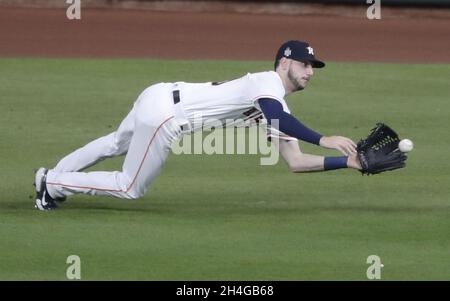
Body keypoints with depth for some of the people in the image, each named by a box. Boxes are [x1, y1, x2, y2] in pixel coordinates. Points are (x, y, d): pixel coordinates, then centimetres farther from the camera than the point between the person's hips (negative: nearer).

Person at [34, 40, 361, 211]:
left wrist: (347, 161, 0)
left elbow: (295, 161, 8)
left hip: (158, 97, 9)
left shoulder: (279, 107, 14)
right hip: (163, 110, -9)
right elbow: (277, 117, -36)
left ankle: (52, 178, 45)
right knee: (131, 188, 4)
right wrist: (322, 139, -41)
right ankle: (52, 184, 14)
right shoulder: (267, 81, -13)